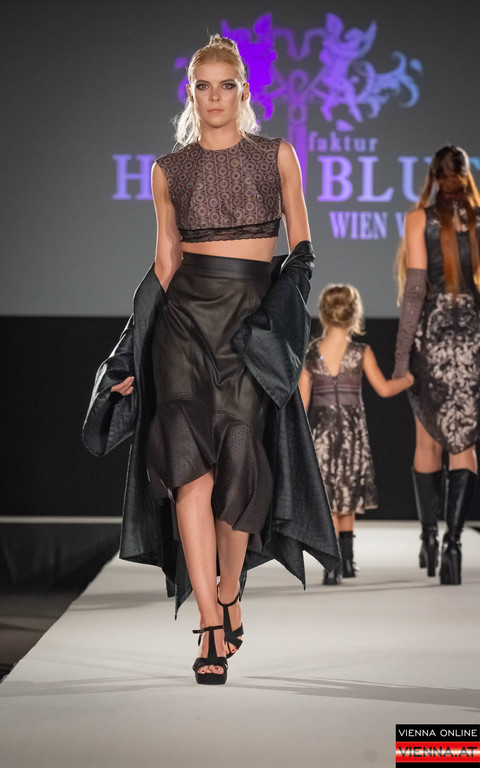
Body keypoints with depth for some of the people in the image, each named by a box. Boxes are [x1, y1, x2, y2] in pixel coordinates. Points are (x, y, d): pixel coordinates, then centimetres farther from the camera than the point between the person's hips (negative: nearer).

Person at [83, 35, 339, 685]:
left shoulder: (277, 156, 8)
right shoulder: (169, 170, 11)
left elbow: (301, 243, 11)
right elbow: (165, 262, 13)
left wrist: (292, 279, -10)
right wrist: (132, 351, 9)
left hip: (256, 315, 0)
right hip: (186, 314, 0)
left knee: (241, 461, -5)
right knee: (189, 460, -14)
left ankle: (229, 595, 20)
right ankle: (213, 629, -14)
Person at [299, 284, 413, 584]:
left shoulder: (310, 354, -3)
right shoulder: (361, 352, -7)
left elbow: (302, 401, -1)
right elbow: (383, 388, -3)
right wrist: (409, 379, 15)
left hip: (321, 432, 1)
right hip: (353, 431, 0)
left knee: (329, 498, 3)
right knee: (348, 494, 15)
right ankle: (346, 558, 20)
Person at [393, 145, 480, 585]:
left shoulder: (420, 218, -2)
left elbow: (415, 287, -7)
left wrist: (402, 355, -4)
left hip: (434, 333, -1)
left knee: (428, 441, 14)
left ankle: (429, 536, 16)